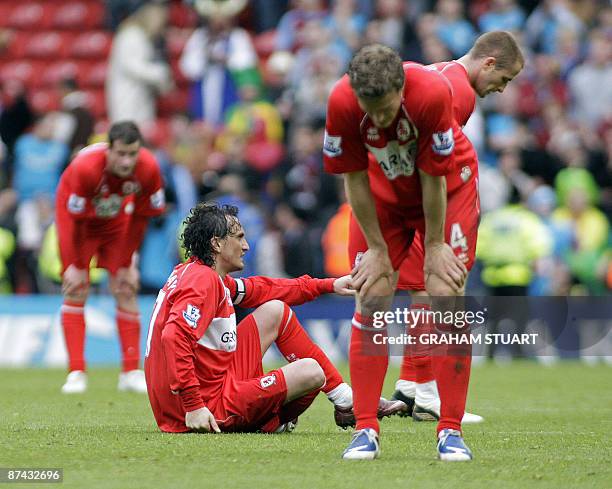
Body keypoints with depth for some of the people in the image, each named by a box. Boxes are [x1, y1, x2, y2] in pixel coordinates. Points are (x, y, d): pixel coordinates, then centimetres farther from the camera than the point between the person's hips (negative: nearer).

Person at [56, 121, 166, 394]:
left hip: (117, 220, 3)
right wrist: (74, 266, -18)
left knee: (126, 290, -4)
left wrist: (128, 263, -8)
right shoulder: (85, 167, -38)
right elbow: (74, 220, -26)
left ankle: (131, 372, 1)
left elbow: (141, 217, -13)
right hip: (78, 219, -3)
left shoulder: (148, 169, -29)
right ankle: (76, 373, -9)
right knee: (76, 290, -11)